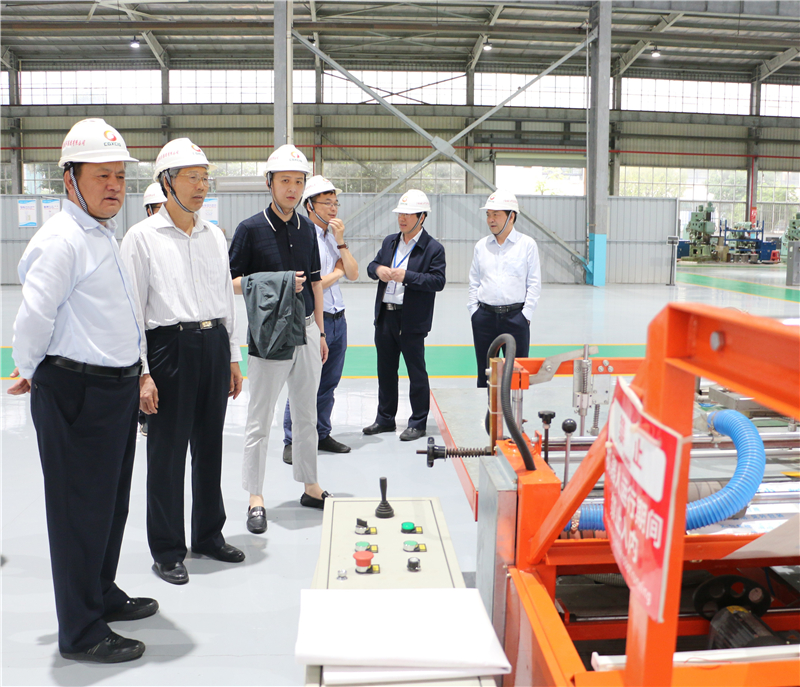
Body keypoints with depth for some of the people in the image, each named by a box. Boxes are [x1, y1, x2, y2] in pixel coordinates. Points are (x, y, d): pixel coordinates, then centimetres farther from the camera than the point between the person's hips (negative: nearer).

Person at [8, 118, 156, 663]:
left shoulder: (105, 235, 15)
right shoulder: (61, 239, -16)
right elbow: (34, 315, -19)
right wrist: (29, 372, -5)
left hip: (116, 388, 10)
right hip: (77, 393, -9)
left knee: (112, 502, 20)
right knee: (81, 510, 1)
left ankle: (102, 594, 38)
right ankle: (81, 632, 15)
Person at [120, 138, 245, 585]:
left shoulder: (215, 236, 12)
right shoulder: (142, 238, -4)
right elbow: (132, 309, -7)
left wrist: (233, 358, 13)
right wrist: (141, 373, -12)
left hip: (214, 344, 5)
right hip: (169, 346, -5)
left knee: (210, 446, 14)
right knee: (167, 452, 3)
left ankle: (209, 534, 30)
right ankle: (167, 551, 18)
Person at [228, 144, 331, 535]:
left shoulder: (306, 227, 10)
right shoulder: (251, 229, -7)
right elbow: (230, 282, -6)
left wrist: (320, 331, 13)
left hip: (306, 331, 6)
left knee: (307, 415, 14)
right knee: (260, 419, 2)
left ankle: (310, 487, 27)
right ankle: (255, 498, 14)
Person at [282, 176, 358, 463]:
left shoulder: (335, 237, 13)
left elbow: (353, 274, 6)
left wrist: (341, 242, -3)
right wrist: (337, 272, -2)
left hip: (338, 319, 7)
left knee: (329, 383, 13)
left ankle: (321, 434, 25)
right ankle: (292, 442, 8)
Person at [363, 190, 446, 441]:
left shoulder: (433, 248, -6)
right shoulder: (389, 242, 14)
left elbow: (438, 281, -14)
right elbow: (372, 265, 20)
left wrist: (406, 276, -22)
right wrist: (378, 270, -4)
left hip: (412, 320, -6)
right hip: (385, 316, 6)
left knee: (416, 371, 2)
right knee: (385, 369, 14)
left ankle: (418, 423, 14)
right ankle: (385, 418, 27)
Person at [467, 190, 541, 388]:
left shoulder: (527, 244, 1)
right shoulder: (481, 246, 10)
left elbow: (534, 284, 0)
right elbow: (474, 282, 13)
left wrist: (526, 314, -7)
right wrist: (474, 311, 4)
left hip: (516, 316, -3)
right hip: (484, 317, 3)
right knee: (484, 372, 9)